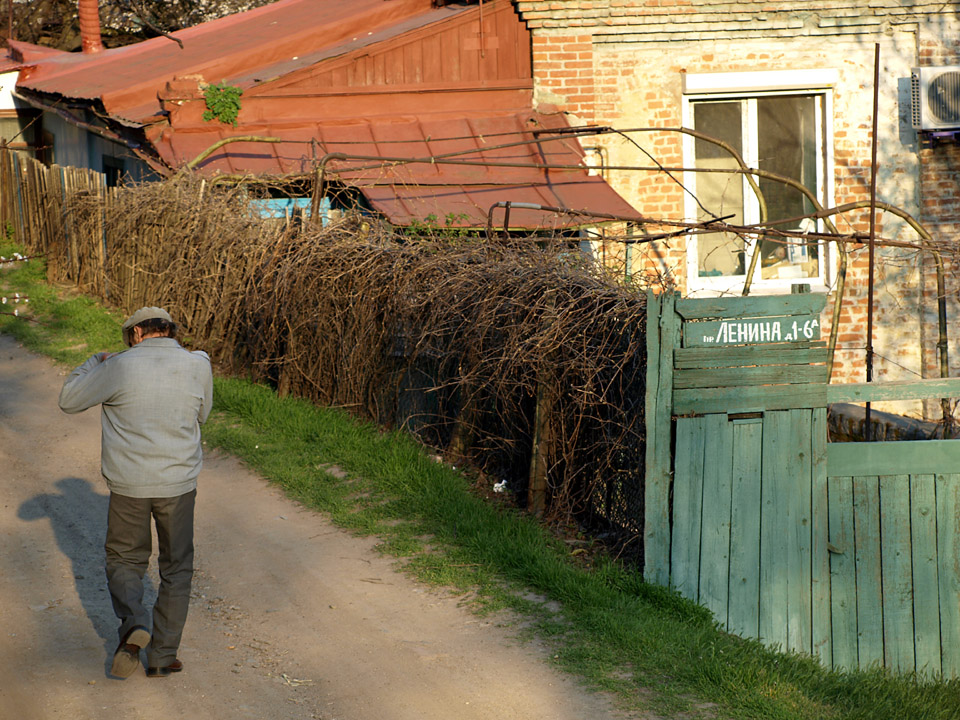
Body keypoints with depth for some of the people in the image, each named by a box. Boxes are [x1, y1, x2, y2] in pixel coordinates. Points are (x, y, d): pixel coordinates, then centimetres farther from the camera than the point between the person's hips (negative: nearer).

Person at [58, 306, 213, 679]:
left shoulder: (120, 367, -10)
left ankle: (134, 625, -7)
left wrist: (95, 362, 16)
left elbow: (69, 400, 2)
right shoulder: (197, 365, -5)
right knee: (176, 568, 15)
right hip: (178, 484, 1)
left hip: (129, 485, -1)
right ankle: (162, 657, 16)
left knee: (124, 560, 18)